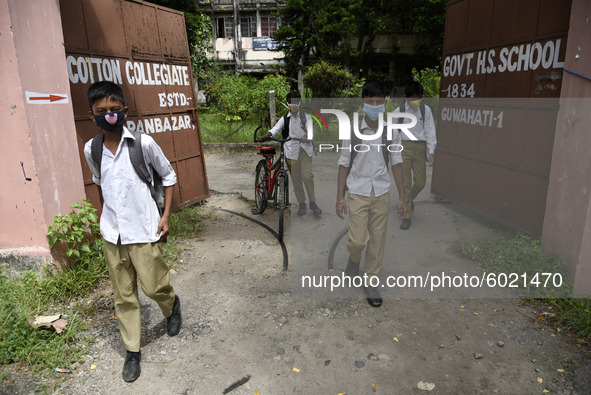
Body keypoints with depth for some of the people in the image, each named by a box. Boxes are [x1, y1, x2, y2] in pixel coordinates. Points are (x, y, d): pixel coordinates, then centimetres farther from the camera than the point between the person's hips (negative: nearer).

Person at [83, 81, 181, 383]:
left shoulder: (143, 143, -11)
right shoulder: (91, 150, 1)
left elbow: (168, 176, 0)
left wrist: (165, 215, -3)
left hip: (143, 231, -3)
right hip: (112, 233, 4)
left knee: (153, 286, 4)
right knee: (124, 296, 11)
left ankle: (172, 305, 40)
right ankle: (132, 351, 28)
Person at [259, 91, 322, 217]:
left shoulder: (306, 117, 9)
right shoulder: (285, 118, 10)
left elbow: (310, 130, -7)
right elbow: (275, 129, -5)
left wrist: (307, 137, -31)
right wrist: (264, 136, -25)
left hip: (305, 150, -1)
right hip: (292, 151, 1)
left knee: (307, 176, -10)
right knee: (296, 179, 5)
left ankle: (313, 202, 5)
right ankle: (302, 204, 18)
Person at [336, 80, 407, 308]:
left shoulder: (391, 131, -1)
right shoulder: (352, 131, -6)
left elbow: (396, 163, 4)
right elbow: (344, 164, -3)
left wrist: (402, 196, 3)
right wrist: (340, 198, -5)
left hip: (381, 193, 2)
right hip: (358, 193, -2)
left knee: (378, 240, 8)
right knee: (358, 239, -8)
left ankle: (371, 282, 26)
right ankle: (354, 259, 28)